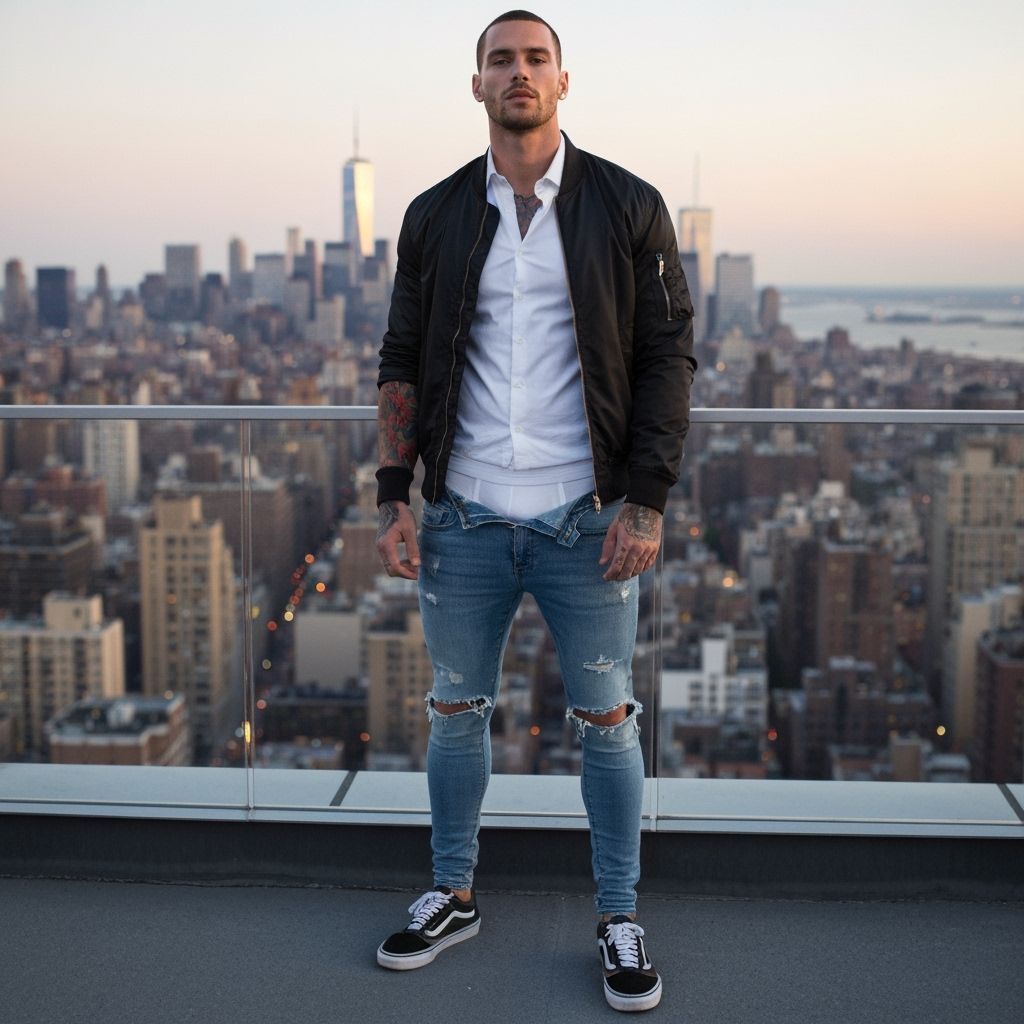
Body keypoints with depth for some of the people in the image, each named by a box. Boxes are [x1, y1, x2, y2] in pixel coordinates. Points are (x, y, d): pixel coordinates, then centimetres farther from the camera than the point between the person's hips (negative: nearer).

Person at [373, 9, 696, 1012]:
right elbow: (403, 362, 9)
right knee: (456, 710, 13)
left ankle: (619, 919, 22)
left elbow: (667, 356, -1)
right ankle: (453, 895, 31)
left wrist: (646, 503, -8)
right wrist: (393, 497, 1)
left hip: (585, 519, -2)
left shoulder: (627, 208, 0)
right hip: (464, 518, 2)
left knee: (606, 719, 7)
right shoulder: (435, 216, 6)